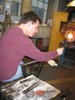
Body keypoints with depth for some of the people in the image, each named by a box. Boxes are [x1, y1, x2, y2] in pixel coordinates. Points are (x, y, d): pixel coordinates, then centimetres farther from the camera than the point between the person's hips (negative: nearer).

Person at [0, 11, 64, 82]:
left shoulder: (13, 30, 1)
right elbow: (40, 56, -17)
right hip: (7, 75, -7)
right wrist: (57, 52, 0)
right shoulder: (22, 39, -27)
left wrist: (47, 59, 11)